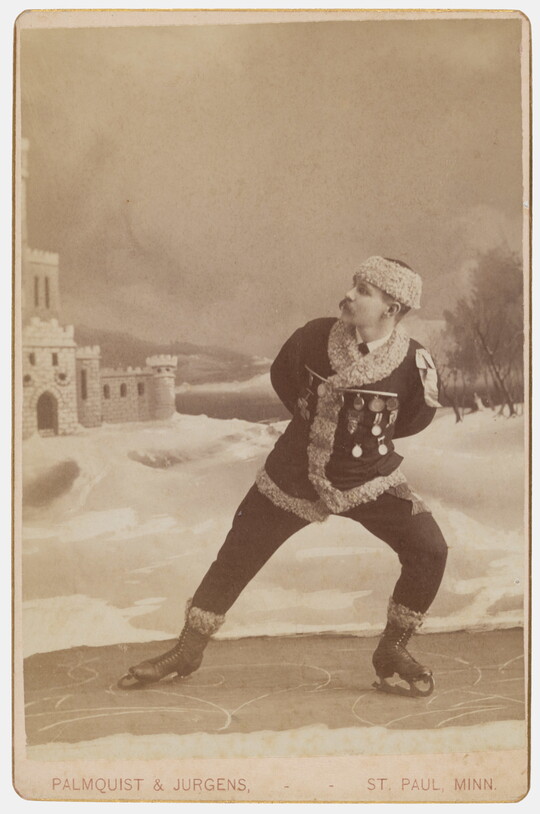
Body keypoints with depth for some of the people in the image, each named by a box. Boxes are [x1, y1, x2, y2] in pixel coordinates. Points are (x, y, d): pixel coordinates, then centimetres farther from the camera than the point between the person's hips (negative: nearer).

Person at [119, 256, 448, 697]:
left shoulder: (413, 361, -18)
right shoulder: (316, 336, -15)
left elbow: (419, 415, 2)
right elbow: (282, 375, 7)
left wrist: (373, 433, 0)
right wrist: (315, 417, 6)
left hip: (369, 476, 0)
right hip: (297, 473, 1)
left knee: (429, 550, -14)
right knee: (238, 553, 3)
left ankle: (392, 651, 9)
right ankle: (189, 649, 23)